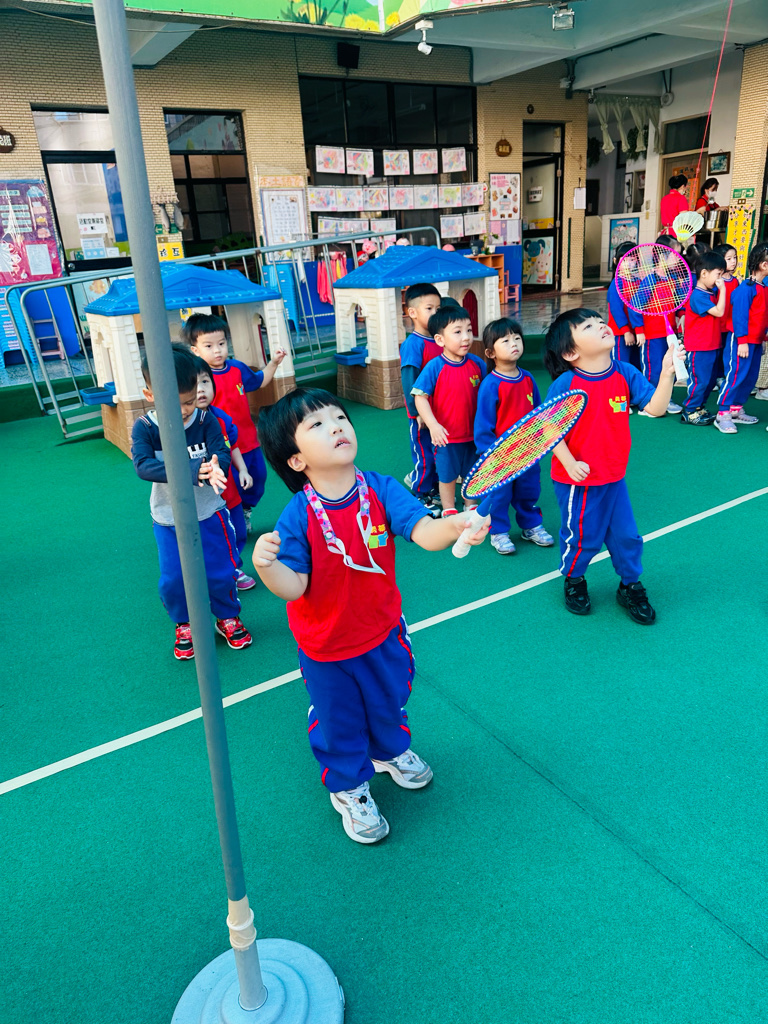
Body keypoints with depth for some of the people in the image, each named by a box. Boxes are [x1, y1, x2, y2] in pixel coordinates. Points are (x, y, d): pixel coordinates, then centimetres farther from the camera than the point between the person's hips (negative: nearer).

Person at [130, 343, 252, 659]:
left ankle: (227, 617, 38)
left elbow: (222, 453, -22)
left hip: (209, 514, 0)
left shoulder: (206, 420, -12)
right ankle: (184, 625, 36)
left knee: (221, 573, 10)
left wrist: (214, 469, -48)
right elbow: (143, 465, -30)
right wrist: (191, 470, -44)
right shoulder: (144, 428, -15)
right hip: (168, 520, 0)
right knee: (173, 580, 8)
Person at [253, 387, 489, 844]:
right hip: (326, 649, -3)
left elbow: (423, 531, -32)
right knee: (338, 721, 18)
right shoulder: (298, 517, -24)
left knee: (389, 701, 29)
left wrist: (454, 527, -54)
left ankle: (391, 751, 62)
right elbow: (294, 587, -25)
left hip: (383, 632, 3)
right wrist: (266, 566, -46)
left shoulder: (381, 490, -20)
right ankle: (349, 788, 48)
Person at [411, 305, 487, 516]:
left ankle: (472, 508, 40)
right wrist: (433, 425, -28)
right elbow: (420, 397, -18)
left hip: (473, 434, 4)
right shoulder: (434, 368, -17)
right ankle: (449, 511, 33)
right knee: (448, 476, 14)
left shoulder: (477, 364, -5)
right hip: (446, 436, -4)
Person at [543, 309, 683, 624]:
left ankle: (631, 587, 37)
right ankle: (574, 581, 41)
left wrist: (666, 374, -23)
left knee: (625, 535, 13)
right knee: (582, 537, 11)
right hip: (576, 481, -4)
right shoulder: (564, 384, -18)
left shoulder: (625, 373, -5)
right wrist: (569, 463, -18)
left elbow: (655, 408, -9)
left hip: (614, 477, 4)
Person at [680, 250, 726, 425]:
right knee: (699, 381, -3)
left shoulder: (713, 292, 9)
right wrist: (722, 289, -19)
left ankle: (699, 407, 28)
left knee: (711, 379, 16)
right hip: (698, 347, -9)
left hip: (712, 345, 9)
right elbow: (719, 311, -23)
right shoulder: (698, 295, -18)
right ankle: (689, 412, 8)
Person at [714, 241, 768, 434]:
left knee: (750, 377, 12)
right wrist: (742, 341, -19)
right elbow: (740, 315, -17)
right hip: (742, 340, -9)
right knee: (735, 375, -8)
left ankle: (736, 410, 22)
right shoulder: (747, 288, -15)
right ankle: (722, 415, -4)